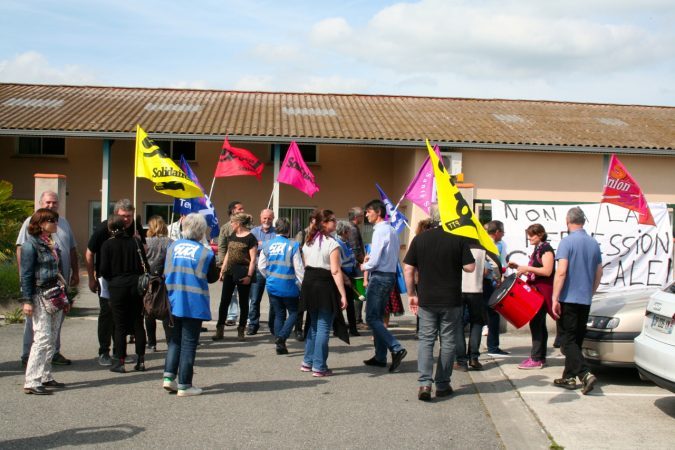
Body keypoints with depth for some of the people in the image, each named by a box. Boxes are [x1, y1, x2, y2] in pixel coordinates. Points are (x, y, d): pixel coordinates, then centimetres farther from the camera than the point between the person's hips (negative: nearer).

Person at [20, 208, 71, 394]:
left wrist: (64, 297, 18)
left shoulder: (52, 244, 14)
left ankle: (45, 376, 18)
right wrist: (27, 300, -16)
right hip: (40, 297, -8)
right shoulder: (31, 244, -8)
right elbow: (26, 275, -11)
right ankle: (32, 381, -9)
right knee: (42, 339, -11)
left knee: (52, 339, 10)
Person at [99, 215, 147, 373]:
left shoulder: (107, 245, -6)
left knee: (120, 326, 4)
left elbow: (103, 269, -8)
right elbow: (145, 265, 1)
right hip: (136, 285, 2)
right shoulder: (136, 242, 1)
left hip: (117, 287, -2)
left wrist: (110, 279, 11)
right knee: (138, 324, 10)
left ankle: (120, 362, 4)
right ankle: (140, 361, 12)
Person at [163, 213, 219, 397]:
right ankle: (184, 385, 7)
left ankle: (169, 377, 11)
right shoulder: (206, 253, -11)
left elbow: (166, 273, 7)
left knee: (175, 339, 19)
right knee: (189, 343, 3)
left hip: (174, 302, 4)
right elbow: (212, 278, 0)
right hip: (194, 304, -4)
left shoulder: (173, 247, 1)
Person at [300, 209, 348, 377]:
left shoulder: (308, 242, 10)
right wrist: (343, 295, -16)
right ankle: (319, 367, 2)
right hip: (325, 285, -7)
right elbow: (335, 271, -17)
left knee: (314, 324, 20)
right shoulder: (332, 244, -13)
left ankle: (308, 362, 26)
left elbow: (306, 265, 12)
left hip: (309, 283, 7)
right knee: (323, 326, 0)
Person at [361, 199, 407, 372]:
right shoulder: (391, 230, 12)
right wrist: (370, 263, 12)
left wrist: (364, 266, 1)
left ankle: (396, 348, -15)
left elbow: (374, 261, -19)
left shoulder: (380, 231, -16)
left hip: (379, 277, -9)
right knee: (378, 317, 15)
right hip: (390, 274, 9)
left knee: (372, 318, -6)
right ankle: (380, 357, 18)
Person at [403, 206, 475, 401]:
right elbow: (470, 267, -7)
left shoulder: (420, 238, -1)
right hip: (451, 301, -1)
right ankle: (442, 385, 16)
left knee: (426, 340, 8)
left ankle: (424, 383, -6)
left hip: (426, 300, 1)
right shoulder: (459, 239, -7)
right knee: (448, 342, 10)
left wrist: (411, 294, 8)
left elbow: (408, 269, -1)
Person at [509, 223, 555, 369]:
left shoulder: (546, 249, -11)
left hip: (543, 291, -10)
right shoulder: (537, 250, 18)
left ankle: (536, 359, -11)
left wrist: (527, 268, -19)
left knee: (536, 323, -12)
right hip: (536, 291, 10)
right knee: (539, 324, 12)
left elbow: (547, 271, -21)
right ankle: (540, 357, 17)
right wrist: (519, 267, 12)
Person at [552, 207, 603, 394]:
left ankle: (585, 374, -18)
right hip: (585, 300, 6)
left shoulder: (567, 242, -11)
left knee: (569, 340, -3)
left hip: (569, 298, -6)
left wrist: (555, 298, -15)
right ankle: (569, 377, 19)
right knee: (576, 340, 14)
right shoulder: (594, 243, 9)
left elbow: (561, 272, -18)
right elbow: (599, 274, 15)